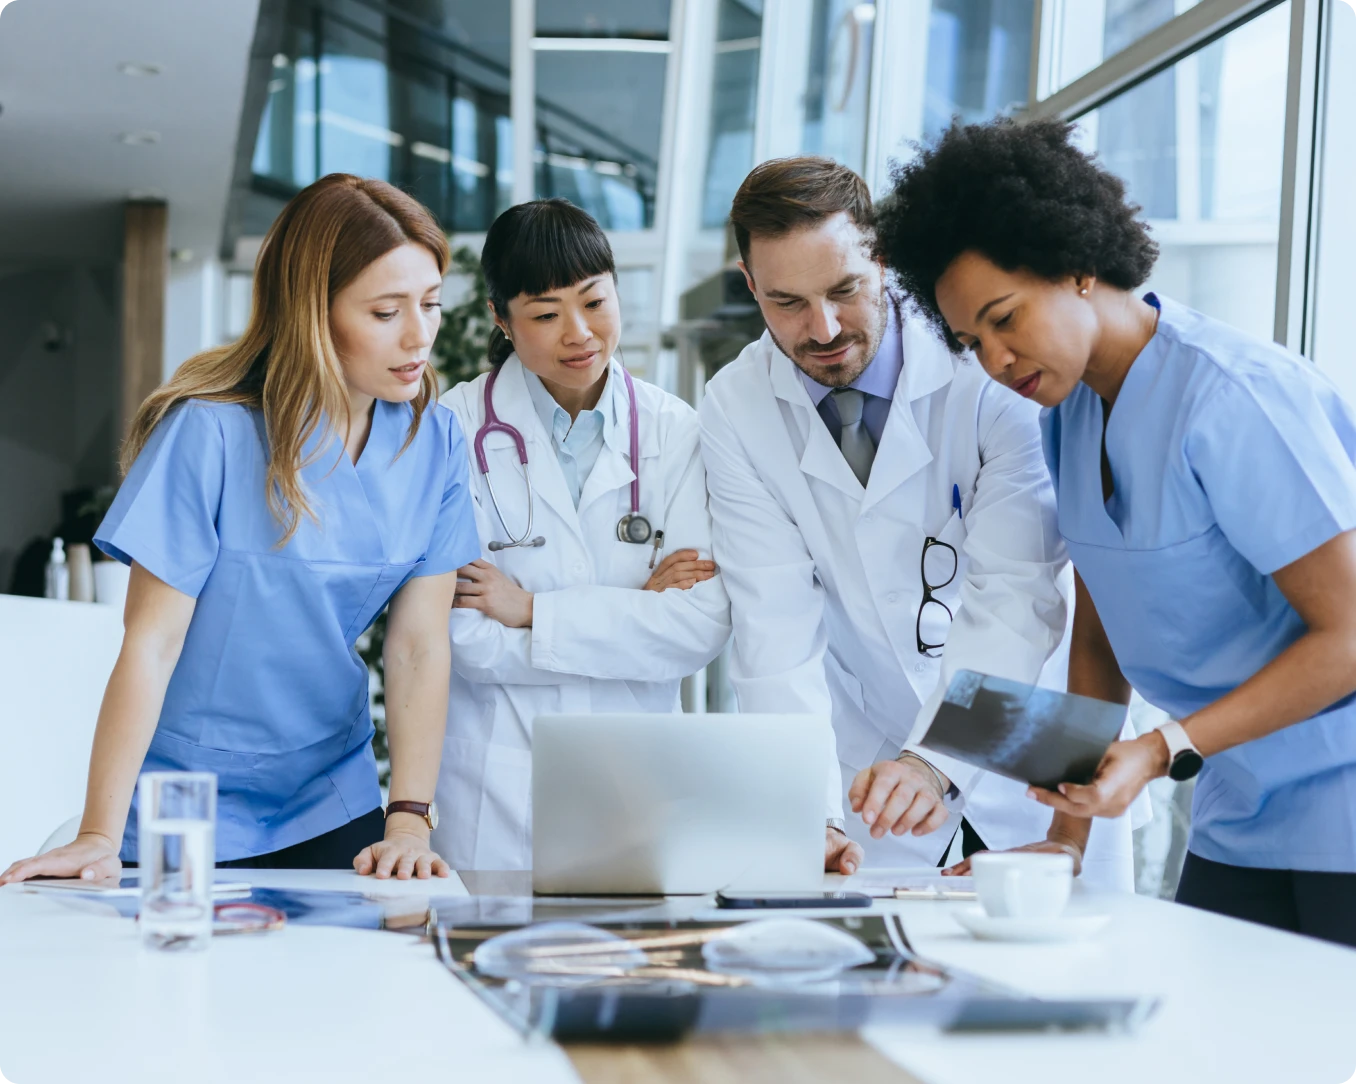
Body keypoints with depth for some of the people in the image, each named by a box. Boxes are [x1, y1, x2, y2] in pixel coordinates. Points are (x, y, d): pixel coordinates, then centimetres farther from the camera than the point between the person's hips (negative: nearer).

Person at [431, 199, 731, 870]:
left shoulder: (673, 431, 1)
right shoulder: (457, 429, -7)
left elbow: (704, 626, -8)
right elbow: (463, 638, -13)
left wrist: (532, 612, -12)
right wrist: (634, 611, -9)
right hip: (495, 799, -2)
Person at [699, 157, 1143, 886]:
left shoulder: (988, 371, -18)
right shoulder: (735, 410, -9)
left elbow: (1016, 599, -23)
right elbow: (776, 625, -14)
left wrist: (937, 761, -37)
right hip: (870, 767, 2)